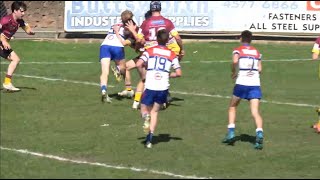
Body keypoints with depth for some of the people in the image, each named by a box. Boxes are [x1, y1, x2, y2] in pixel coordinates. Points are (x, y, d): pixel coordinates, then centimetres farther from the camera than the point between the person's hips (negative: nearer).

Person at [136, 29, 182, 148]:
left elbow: (139, 64, -11)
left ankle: (146, 117, -23)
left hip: (150, 86, -2)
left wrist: (143, 76, 5)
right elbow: (178, 73, 2)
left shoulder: (150, 51, 4)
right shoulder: (172, 54, 7)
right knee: (155, 111, 16)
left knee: (144, 109, 15)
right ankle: (149, 138, 4)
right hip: (163, 87, 2)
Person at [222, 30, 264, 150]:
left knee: (232, 107, 20)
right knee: (255, 112, -6)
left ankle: (231, 132, 11)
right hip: (255, 84, 2)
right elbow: (260, 69, 10)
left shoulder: (238, 50, 5)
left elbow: (235, 61, -15)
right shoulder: (256, 52, 16)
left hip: (241, 83, -2)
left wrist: (233, 72, 1)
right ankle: (259, 133, -29)